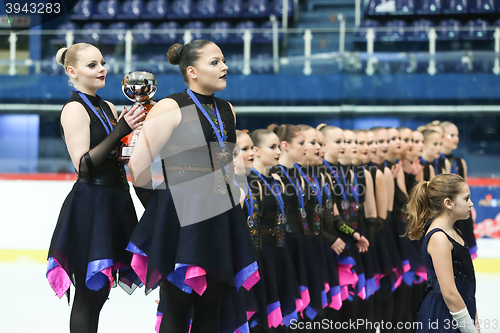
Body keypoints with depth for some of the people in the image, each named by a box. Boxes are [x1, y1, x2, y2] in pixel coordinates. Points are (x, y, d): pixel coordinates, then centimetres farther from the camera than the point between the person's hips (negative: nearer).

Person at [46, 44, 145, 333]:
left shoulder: (108, 108, 15)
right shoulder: (75, 109, -10)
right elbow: (83, 164, -17)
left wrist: (137, 128, 4)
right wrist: (120, 131, -19)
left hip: (113, 201, 8)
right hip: (90, 204, -8)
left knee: (98, 291, 10)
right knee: (90, 293, -7)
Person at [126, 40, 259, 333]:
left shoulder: (227, 111, 12)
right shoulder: (170, 108, -9)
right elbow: (138, 169, -9)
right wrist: (158, 204, 3)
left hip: (221, 216, 6)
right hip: (183, 217, -6)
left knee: (210, 306, 8)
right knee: (179, 306, -1)